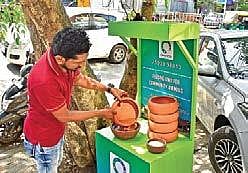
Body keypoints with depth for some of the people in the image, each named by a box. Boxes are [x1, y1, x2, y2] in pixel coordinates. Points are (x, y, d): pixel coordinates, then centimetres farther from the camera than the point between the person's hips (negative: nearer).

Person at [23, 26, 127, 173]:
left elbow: (80, 79, 6)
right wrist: (101, 113, -18)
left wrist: (109, 89, -2)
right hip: (43, 138, -8)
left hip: (57, 131, 8)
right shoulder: (44, 81, -40)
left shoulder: (65, 63, -17)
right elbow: (64, 116, -27)